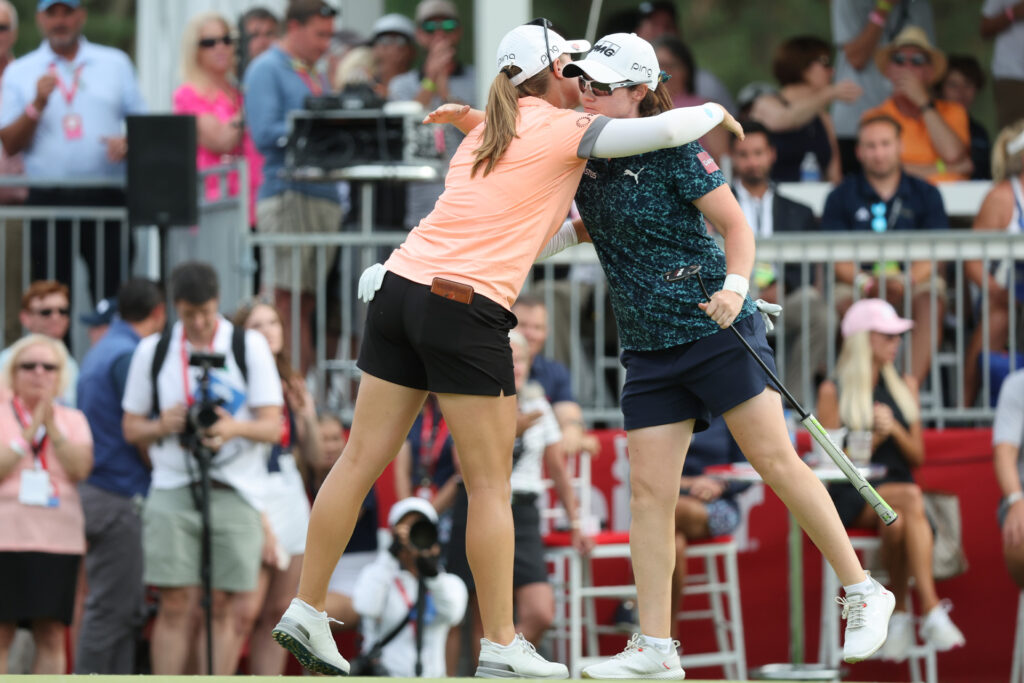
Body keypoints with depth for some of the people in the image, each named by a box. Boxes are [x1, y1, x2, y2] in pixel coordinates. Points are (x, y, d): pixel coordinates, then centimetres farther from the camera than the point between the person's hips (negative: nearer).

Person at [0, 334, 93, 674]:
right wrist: (28, 435, -13)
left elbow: (80, 468, -3)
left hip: (58, 540, 3)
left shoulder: (72, 421, 13)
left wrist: (52, 429, -12)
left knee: (52, 637, -1)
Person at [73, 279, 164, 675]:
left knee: (123, 610, 11)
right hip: (120, 497, -10)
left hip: (96, 490, 10)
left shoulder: (99, 354, 17)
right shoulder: (129, 356, -13)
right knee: (111, 609, -8)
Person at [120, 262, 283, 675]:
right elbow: (131, 428, 14)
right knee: (176, 606, -6)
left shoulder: (250, 346, 5)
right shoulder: (152, 351, 10)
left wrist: (236, 427, -21)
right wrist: (162, 426, -9)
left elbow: (273, 426, 1)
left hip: (234, 494, -1)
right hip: (172, 491, 1)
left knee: (221, 609, -1)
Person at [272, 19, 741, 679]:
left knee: (361, 460, 9)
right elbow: (665, 130, -9)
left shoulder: (483, 136, 21)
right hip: (467, 305, -7)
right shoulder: (563, 130, -1)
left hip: (401, 282, 7)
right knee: (490, 484, 1)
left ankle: (307, 611, 12)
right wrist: (714, 112, 9)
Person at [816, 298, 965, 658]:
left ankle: (898, 614, -34)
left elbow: (917, 457, 14)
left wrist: (895, 429, -5)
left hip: (897, 484, 3)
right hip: (851, 497, -3)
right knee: (910, 497, -36)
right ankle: (931, 609, -40)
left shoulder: (905, 386, 17)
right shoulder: (833, 391, 3)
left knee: (897, 519, -37)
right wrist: (873, 437, -12)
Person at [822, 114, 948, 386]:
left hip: (915, 281, 1)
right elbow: (836, 259, 3)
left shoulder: (926, 195, 15)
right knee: (849, 303, -35)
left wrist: (905, 282, -18)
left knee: (931, 303, -33)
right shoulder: (841, 197, 13)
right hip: (859, 282, -1)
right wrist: (867, 283, -18)